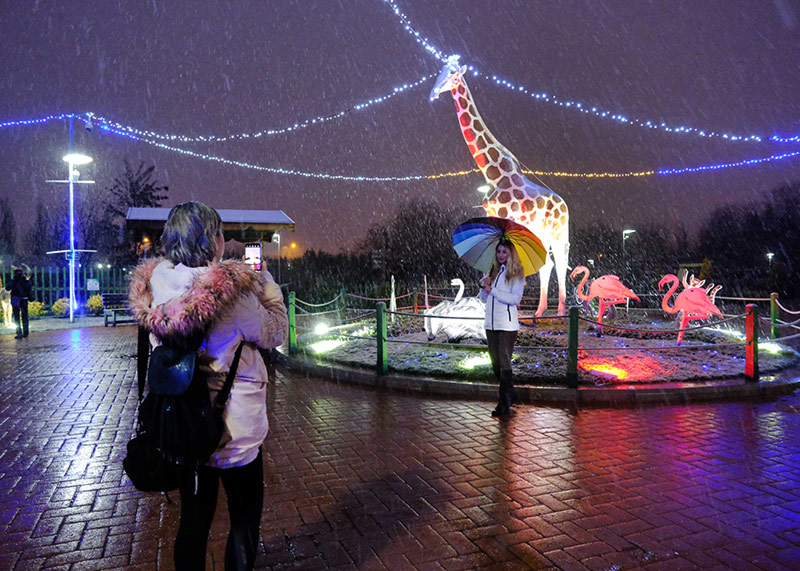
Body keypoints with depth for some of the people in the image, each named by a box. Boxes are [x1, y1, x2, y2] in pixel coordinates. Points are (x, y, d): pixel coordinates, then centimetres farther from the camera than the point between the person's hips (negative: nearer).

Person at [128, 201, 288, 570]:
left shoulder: (154, 287, -5)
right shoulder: (230, 289, -23)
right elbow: (275, 334, -9)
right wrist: (269, 287, 6)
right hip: (234, 429, -5)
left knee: (193, 519, 22)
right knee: (244, 519, 15)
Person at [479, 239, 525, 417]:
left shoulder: (517, 274, -2)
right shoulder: (493, 272, 15)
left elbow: (516, 298, -14)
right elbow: (483, 298, 15)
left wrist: (492, 290, -17)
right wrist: (484, 287, -6)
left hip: (507, 325, -6)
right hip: (491, 324, 6)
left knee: (504, 363, -7)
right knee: (496, 364, 11)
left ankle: (504, 404, -2)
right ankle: (510, 395, 28)